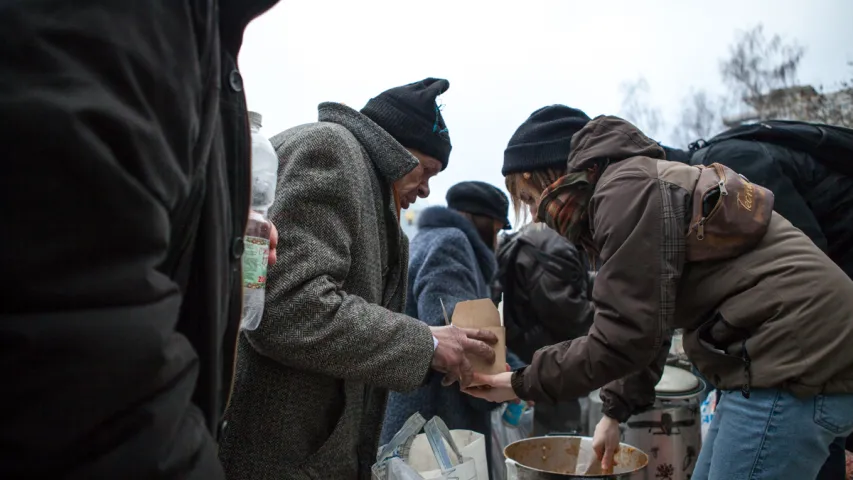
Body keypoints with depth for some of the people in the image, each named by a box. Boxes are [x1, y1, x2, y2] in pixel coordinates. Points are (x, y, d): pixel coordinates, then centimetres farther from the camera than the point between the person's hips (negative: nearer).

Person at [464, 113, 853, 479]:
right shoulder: (643, 183, 18)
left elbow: (627, 333, -19)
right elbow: (646, 324, 21)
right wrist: (615, 410, 22)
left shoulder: (626, 187, -14)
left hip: (793, 357, -10)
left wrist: (524, 383, -9)